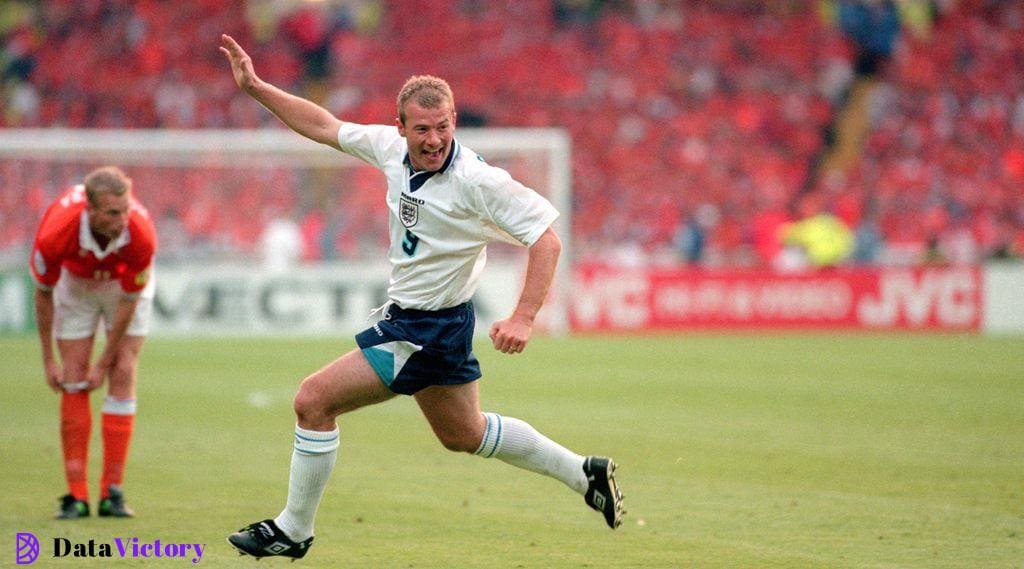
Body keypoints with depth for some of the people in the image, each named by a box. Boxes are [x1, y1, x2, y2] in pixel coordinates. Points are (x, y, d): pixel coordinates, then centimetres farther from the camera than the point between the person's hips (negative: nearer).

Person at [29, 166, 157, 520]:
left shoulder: (141, 234, -38)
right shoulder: (56, 232, -38)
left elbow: (130, 300, -24)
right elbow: (44, 294, -19)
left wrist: (104, 363, -17)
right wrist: (49, 361, -14)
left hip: (125, 284, 0)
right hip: (75, 284, 0)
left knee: (123, 375, -10)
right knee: (74, 381, -7)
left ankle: (112, 492, -6)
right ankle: (77, 494, -5)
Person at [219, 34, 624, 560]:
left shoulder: (477, 181, -24)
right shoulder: (391, 147, -4)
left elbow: (546, 237, -23)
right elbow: (325, 126, 10)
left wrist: (524, 318, -31)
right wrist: (254, 87, 5)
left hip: (432, 329, -8)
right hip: (405, 316, 8)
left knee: (314, 400, -8)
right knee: (464, 434, 24)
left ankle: (293, 530, 6)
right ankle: (584, 473, 36)